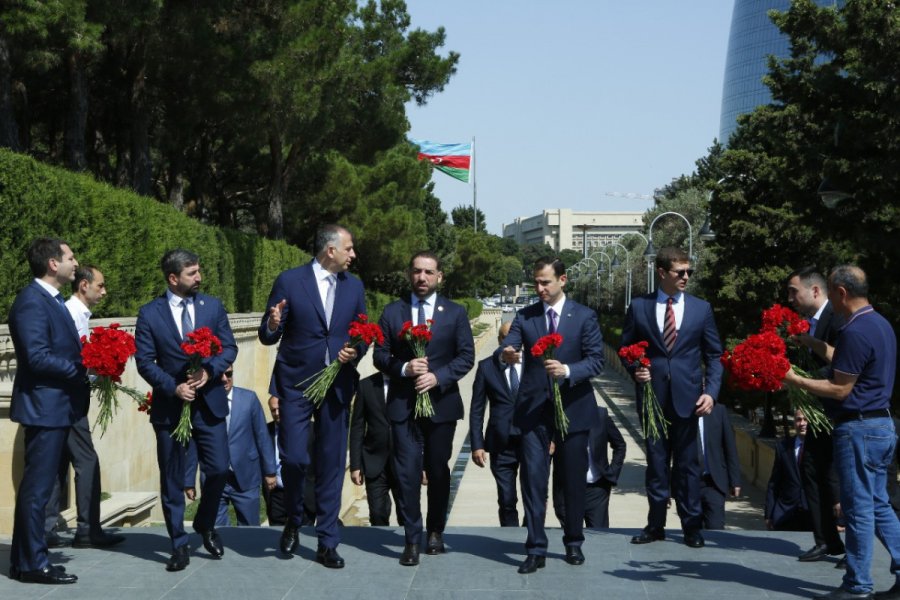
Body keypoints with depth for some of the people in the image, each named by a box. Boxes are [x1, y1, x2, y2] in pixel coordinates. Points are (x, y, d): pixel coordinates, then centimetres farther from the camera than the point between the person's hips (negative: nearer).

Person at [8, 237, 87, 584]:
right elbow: (37, 357, -23)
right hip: (44, 407, -11)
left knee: (36, 487, 15)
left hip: (56, 406, 11)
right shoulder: (32, 302, -17)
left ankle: (23, 561, 24)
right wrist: (82, 370, -16)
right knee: (37, 487, -3)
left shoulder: (50, 299, 16)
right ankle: (33, 564, 6)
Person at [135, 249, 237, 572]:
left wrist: (209, 370, -15)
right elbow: (144, 361, -4)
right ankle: (179, 545, 15)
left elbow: (229, 347, 4)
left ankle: (206, 526, 26)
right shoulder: (149, 313, -2)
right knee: (172, 479, 4)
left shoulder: (213, 306, 5)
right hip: (170, 406, -2)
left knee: (219, 469, -1)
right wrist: (173, 387, -16)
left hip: (209, 403, 2)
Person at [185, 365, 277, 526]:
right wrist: (189, 482, 5)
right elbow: (192, 446, 2)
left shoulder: (249, 398, 1)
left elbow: (262, 436, 5)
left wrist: (269, 471, 5)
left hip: (246, 479, 1)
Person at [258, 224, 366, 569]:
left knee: (331, 463, 4)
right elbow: (268, 337, -2)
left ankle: (327, 543, 13)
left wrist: (355, 351, -9)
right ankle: (293, 522, 22)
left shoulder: (354, 286, 7)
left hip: (336, 385, 3)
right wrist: (272, 325, -25)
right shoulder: (289, 281, -4)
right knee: (294, 458, -7)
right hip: (296, 384, -3)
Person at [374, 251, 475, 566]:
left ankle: (435, 532, 26)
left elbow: (466, 356, 0)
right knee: (408, 472, -6)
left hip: (441, 403, 0)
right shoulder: (392, 312, 6)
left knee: (438, 471, 11)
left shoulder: (455, 313, 4)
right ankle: (412, 539, -1)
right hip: (403, 404, 0)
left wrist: (438, 377, -14)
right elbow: (380, 355, 5)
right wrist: (404, 368, -15)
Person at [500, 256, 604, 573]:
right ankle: (536, 550, 2)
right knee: (533, 478, -4)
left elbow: (596, 360, -5)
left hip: (572, 408, -1)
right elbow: (508, 347, -9)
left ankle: (574, 543, 25)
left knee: (574, 479, 9)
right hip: (533, 409, 1)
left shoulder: (584, 316, 1)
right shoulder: (525, 316, 6)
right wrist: (507, 353, -32)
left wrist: (568, 371, -22)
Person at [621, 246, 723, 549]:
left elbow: (713, 355, 5)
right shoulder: (639, 307, 3)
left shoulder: (701, 308, 4)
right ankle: (655, 525, 18)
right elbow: (626, 349, 11)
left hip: (687, 397, 0)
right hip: (652, 396, 0)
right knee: (656, 463, 8)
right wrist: (635, 370, -9)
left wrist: (711, 391, -6)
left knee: (687, 464, 5)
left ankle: (692, 527, 15)